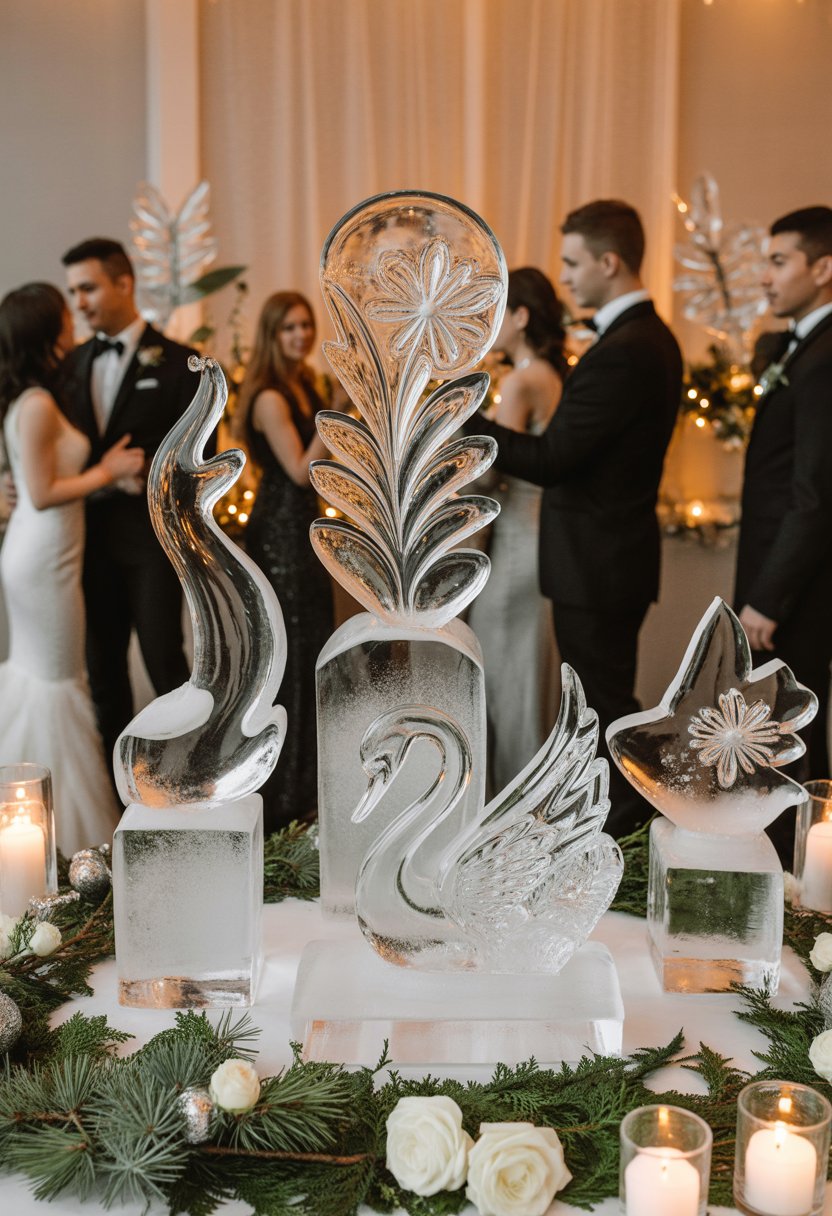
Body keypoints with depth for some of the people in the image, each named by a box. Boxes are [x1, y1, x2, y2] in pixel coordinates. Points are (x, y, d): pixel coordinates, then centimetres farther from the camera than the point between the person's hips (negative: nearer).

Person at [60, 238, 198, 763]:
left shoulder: (176, 361, -4)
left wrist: (146, 474, -19)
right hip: (92, 533, 5)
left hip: (151, 534, -5)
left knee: (165, 661, 0)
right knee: (102, 664, 12)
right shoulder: (73, 363, 11)